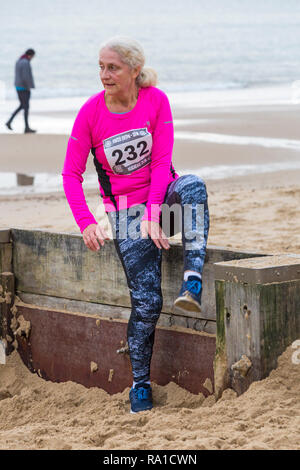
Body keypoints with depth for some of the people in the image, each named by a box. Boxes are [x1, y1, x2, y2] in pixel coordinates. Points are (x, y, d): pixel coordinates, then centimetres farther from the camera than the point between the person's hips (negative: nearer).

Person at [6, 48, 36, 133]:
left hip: (18, 86, 9)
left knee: (22, 106, 19)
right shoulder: (26, 63, -21)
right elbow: (26, 77, -25)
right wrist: (29, 87, -14)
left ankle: (9, 121, 11)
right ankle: (27, 128, 3)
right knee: (26, 107, -1)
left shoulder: (18, 61, 11)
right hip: (24, 88, -9)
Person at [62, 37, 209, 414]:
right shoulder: (91, 112, -10)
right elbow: (71, 173, -6)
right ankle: (140, 384, 5)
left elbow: (162, 160, -13)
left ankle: (193, 279, -42)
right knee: (146, 301, -10)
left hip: (163, 194, 1)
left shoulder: (156, 100, -10)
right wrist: (86, 223, -19)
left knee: (193, 185, -36)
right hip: (126, 211, -1)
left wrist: (153, 213, -25)